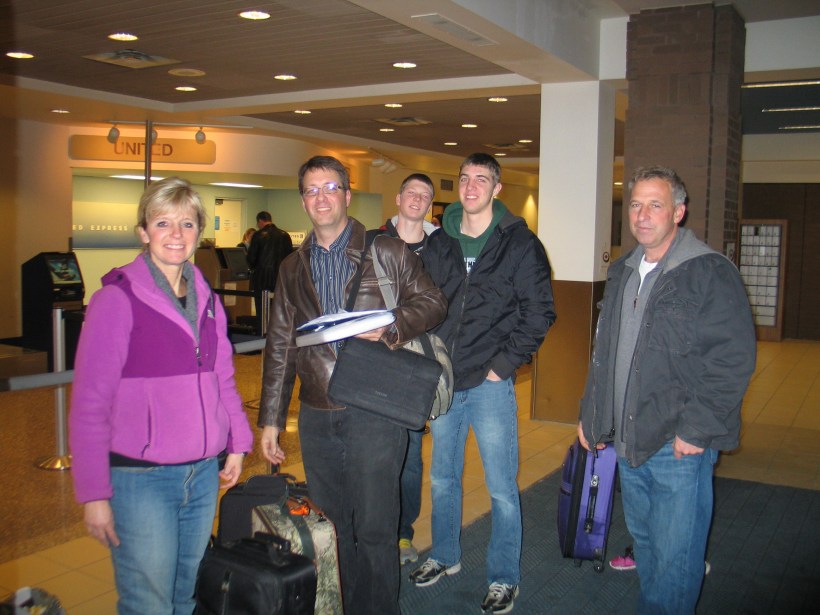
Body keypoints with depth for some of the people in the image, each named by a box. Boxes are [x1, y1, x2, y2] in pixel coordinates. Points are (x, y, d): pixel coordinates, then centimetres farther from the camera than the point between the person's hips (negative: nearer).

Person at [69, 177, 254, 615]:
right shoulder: (117, 299, -10)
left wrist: (237, 443, 12)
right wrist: (94, 494, -11)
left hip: (204, 472, 6)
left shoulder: (207, 300, 8)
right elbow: (89, 403, -9)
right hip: (140, 478, -5)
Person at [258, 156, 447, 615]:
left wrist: (390, 327, -17)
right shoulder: (293, 268, 13)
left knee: (375, 528, 1)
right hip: (317, 416, 4)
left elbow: (434, 302, 2)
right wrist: (271, 419, 11)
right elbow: (280, 345, 14)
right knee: (331, 527, 13)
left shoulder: (388, 253, 1)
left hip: (374, 409, -4)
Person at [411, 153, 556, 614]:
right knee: (443, 478, 18)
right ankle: (445, 557, 37)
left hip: (490, 383, -4)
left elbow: (539, 312, -6)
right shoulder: (438, 243, 8)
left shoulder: (520, 244, -5)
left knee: (502, 488, 4)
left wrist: (504, 364, -10)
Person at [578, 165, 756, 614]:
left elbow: (734, 359, -16)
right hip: (627, 442, 7)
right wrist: (591, 414, 16)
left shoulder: (711, 273, -11)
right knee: (644, 542, 20)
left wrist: (696, 430, -18)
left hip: (680, 446, -7)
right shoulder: (622, 272, 12)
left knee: (674, 559, 0)